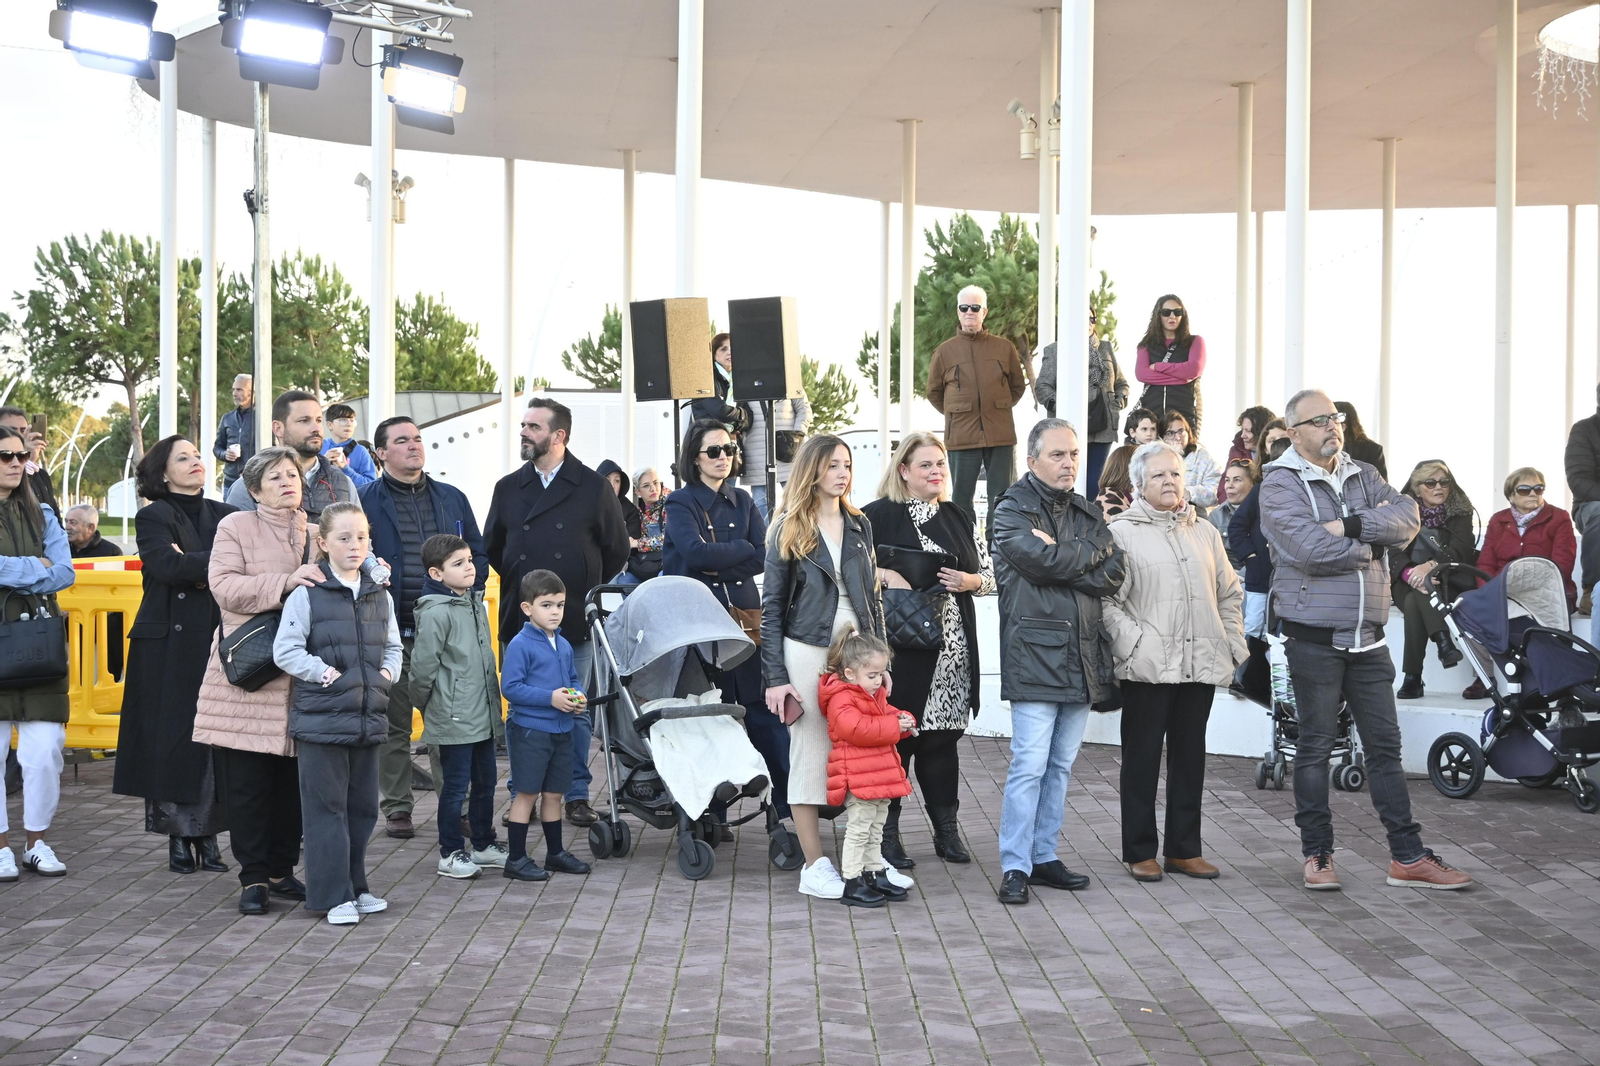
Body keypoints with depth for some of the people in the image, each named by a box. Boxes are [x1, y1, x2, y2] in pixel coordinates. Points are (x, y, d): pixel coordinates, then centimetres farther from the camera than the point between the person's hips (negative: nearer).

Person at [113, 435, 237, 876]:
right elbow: (166, 565, -15)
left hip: (219, 640, 3)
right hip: (171, 644, -3)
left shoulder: (224, 515, 15)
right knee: (173, 737, -3)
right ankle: (178, 836, 6)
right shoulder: (153, 517, 3)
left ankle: (208, 835, 8)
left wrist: (198, 568, -12)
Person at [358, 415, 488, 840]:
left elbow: (478, 554, 15)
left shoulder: (452, 498, 12)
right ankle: (397, 808, 14)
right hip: (390, 630, -2)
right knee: (393, 723, 4)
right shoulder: (364, 501, 2)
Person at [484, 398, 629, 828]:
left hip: (575, 623, -2)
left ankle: (576, 796, 13)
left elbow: (616, 549, 7)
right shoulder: (508, 488, 11)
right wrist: (517, 585, 14)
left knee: (575, 712, 4)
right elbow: (491, 548, 20)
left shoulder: (593, 487, 2)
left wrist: (587, 590, 8)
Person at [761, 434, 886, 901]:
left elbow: (872, 597, 15)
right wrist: (775, 677, -7)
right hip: (808, 652, -4)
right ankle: (814, 865, 6)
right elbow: (772, 607, -1)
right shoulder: (788, 530, 1)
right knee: (812, 752, -1)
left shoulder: (860, 526, 12)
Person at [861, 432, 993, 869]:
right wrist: (885, 575, -19)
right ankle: (887, 832, 8)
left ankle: (946, 829, 18)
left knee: (943, 737, 9)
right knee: (895, 735, -2)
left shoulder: (959, 518, 16)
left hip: (952, 648, 5)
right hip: (899, 647, -5)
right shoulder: (878, 516, -1)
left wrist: (968, 581, -2)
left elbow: (991, 574, 18)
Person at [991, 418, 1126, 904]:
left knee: (1061, 765, 11)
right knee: (1030, 764, -8)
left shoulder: (1088, 514, 17)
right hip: (1034, 653, -6)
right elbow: (1040, 560, -18)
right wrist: (1091, 551, -3)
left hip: (1082, 656, 6)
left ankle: (1044, 855, 20)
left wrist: (1060, 557, -10)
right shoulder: (1012, 510, -1)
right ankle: (1015, 867, -1)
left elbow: (1113, 573, 2)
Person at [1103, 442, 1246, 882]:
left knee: (1190, 758, 11)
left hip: (1200, 664, 5)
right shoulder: (1122, 532, -1)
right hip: (1147, 667, -5)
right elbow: (1107, 599, -8)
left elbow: (1230, 594, 20)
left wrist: (1231, 644, 10)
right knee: (1142, 758, 2)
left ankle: (1184, 849, 20)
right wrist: (1135, 643, -15)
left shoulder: (1205, 533, 16)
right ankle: (1140, 852, 11)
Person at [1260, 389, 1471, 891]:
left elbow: (1408, 518, -5)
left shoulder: (1363, 476, 12)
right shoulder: (1281, 485, -7)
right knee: (1315, 746, 5)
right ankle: (1317, 854, 16)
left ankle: (1407, 857, 14)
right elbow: (1311, 550, -21)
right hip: (1314, 637, -5)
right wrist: (1370, 546, -7)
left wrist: (1351, 525, -18)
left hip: (1368, 637, 5)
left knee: (1385, 745, 8)